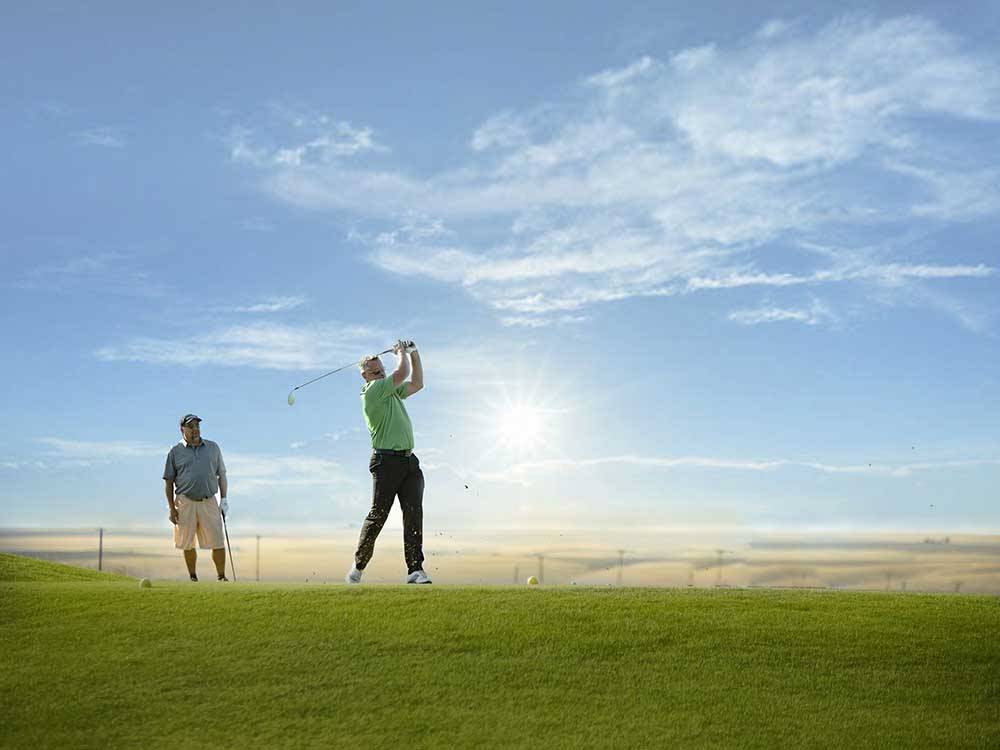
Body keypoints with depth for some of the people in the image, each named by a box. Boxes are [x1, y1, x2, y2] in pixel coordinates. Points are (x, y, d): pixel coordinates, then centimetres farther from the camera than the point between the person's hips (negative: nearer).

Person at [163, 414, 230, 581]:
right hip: (185, 502, -1)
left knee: (218, 542, -5)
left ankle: (221, 576, 3)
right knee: (188, 544, 6)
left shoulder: (213, 448, 11)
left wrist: (224, 499, 6)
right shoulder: (175, 452, 5)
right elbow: (169, 482, 5)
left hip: (209, 502, 1)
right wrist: (172, 508, -2)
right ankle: (193, 577, 18)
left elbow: (221, 474, 14)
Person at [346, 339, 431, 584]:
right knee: (377, 515, -3)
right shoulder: (373, 389, -7)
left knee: (414, 514, -5)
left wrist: (414, 354, 23)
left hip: (408, 460, 7)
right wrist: (401, 352, 7)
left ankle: (415, 569, -9)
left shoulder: (390, 390, 21)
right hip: (386, 460, -7)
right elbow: (402, 373, -12)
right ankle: (358, 566, 12)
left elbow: (417, 383, 30)